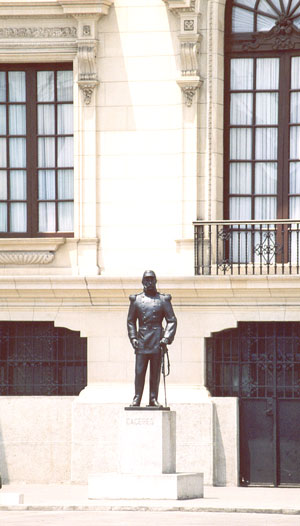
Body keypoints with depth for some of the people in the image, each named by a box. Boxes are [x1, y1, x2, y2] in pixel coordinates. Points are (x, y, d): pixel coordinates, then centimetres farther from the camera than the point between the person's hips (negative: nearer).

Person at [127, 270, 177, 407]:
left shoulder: (163, 300, 5)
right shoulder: (136, 300, 8)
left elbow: (172, 320, 3)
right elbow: (130, 321, 12)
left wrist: (166, 338, -10)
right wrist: (133, 337, 0)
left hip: (157, 340, 0)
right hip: (141, 340, 0)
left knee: (155, 372, 2)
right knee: (139, 371, -3)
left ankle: (153, 399, 7)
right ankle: (137, 398, 1)